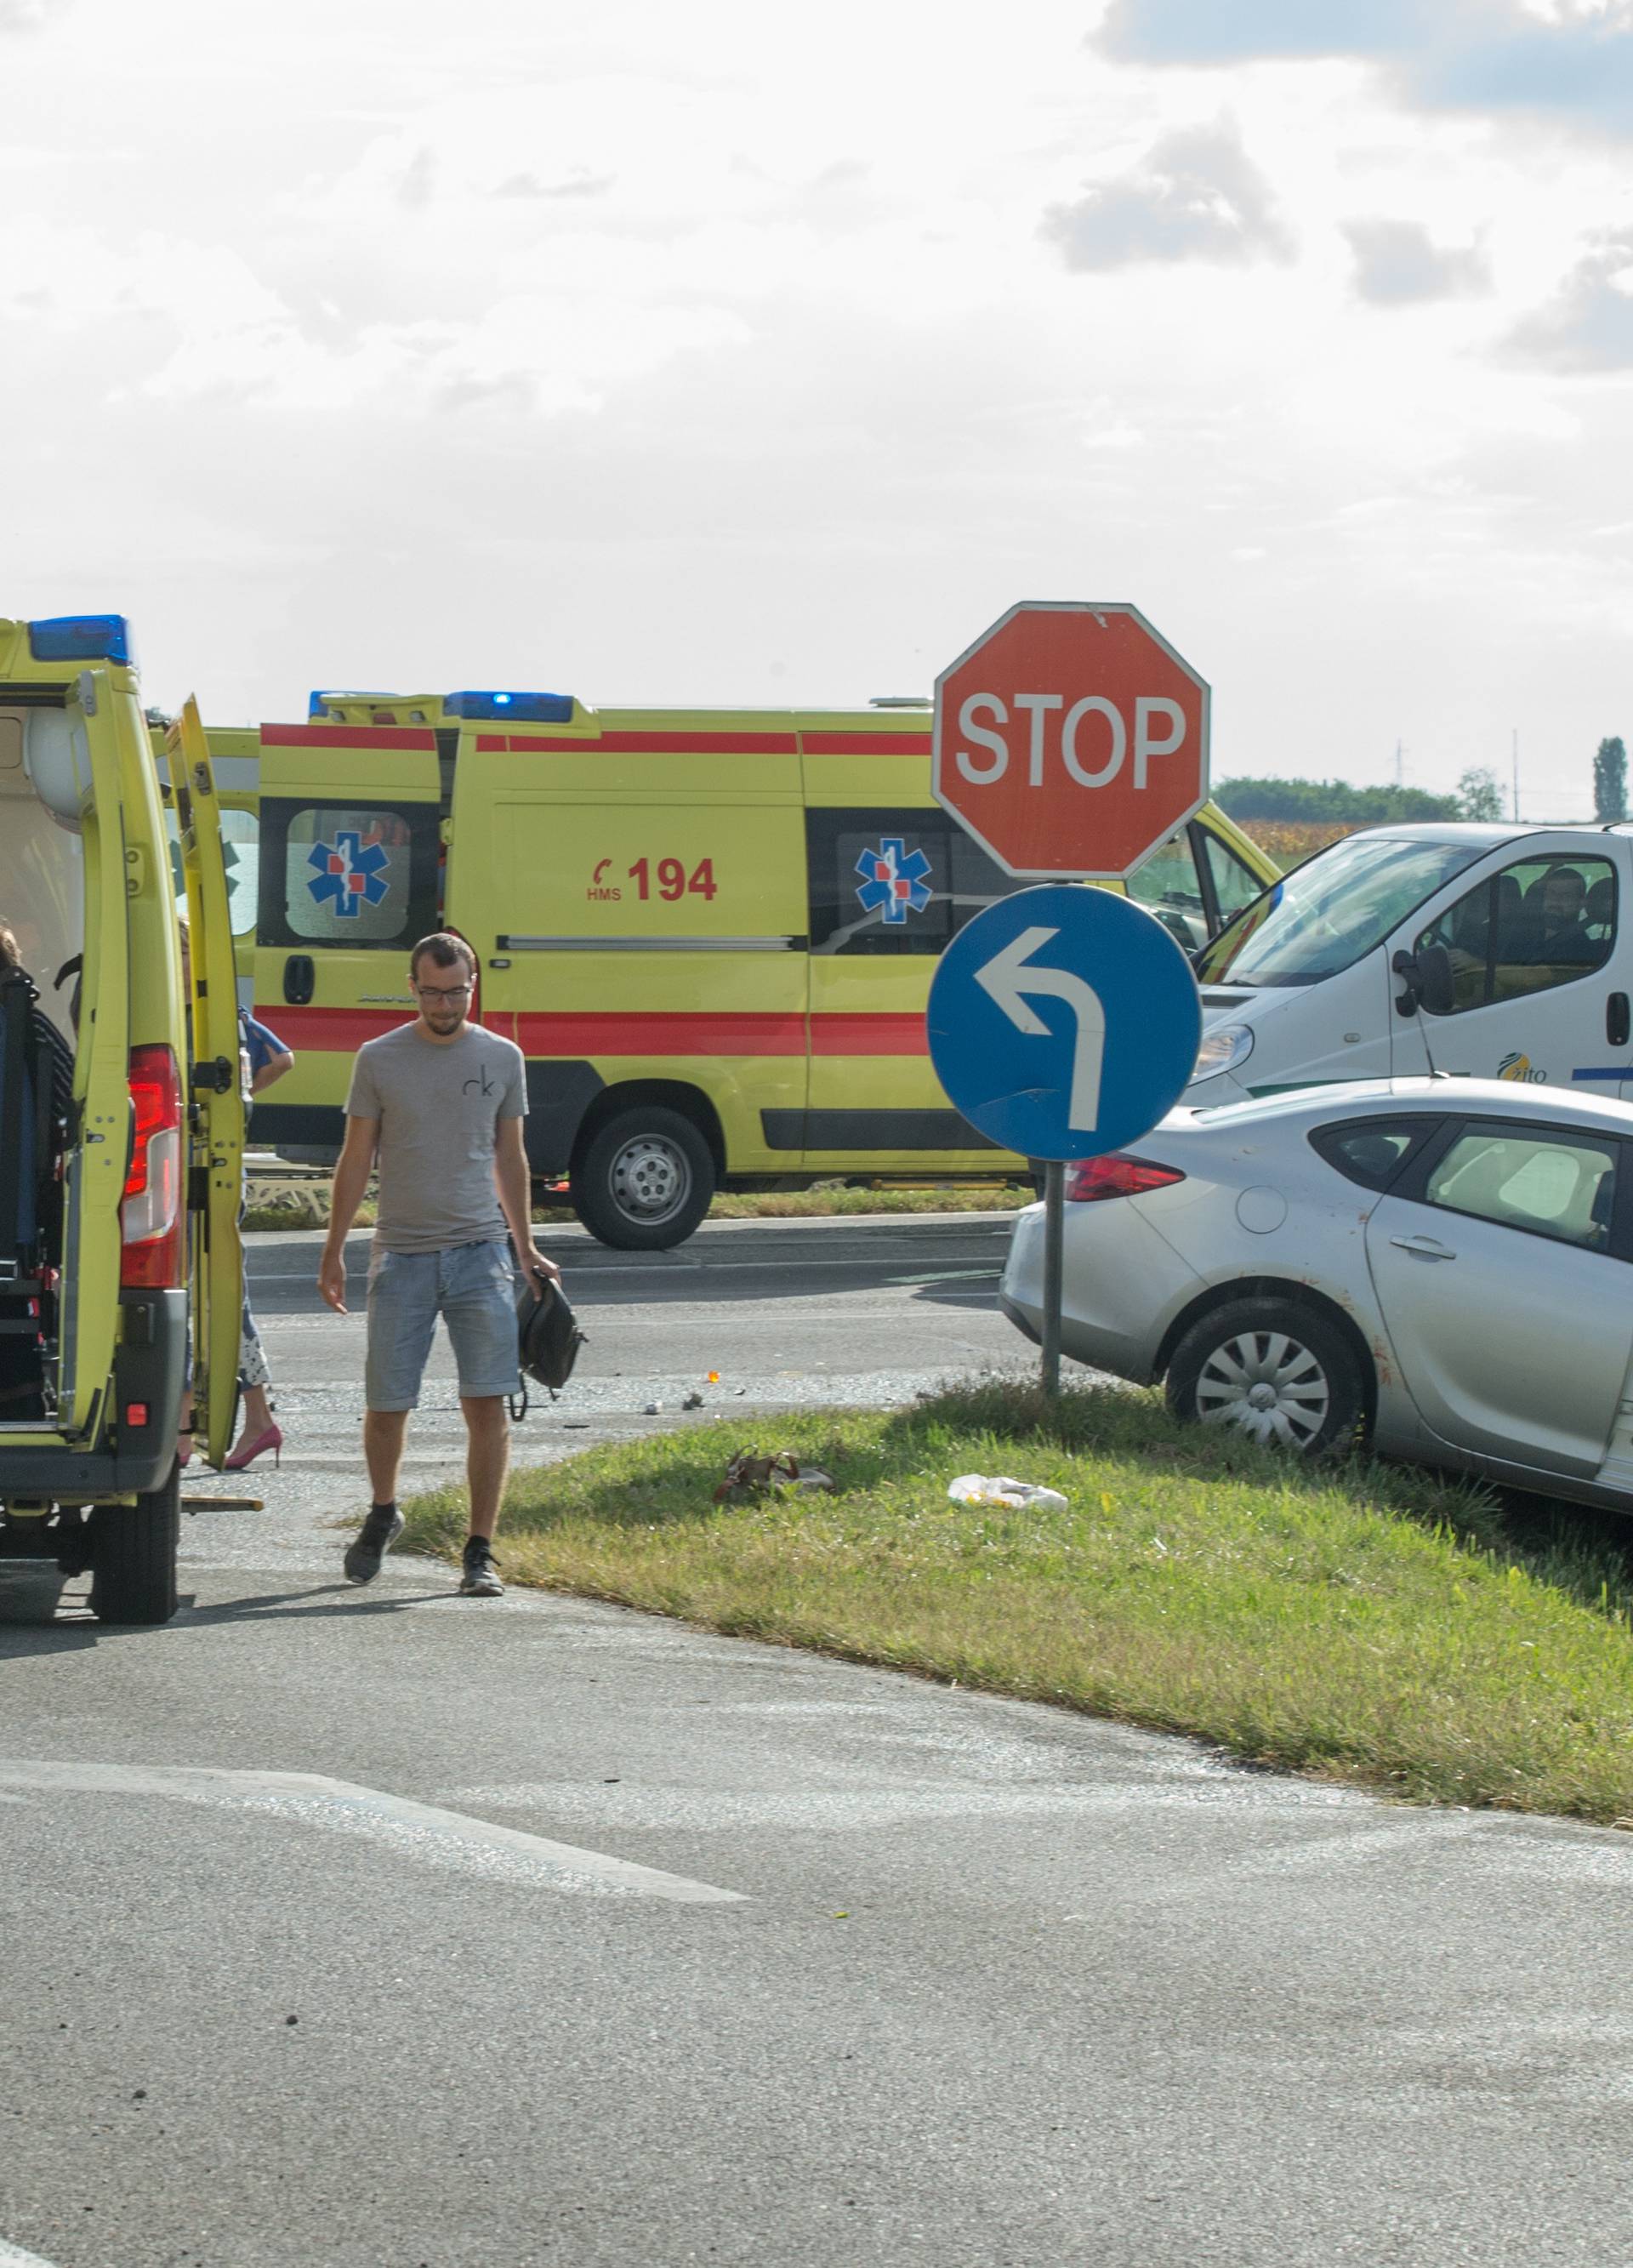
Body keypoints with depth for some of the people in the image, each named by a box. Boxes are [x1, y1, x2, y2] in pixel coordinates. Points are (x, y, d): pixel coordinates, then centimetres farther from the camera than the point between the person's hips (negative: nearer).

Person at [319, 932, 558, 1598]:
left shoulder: (502, 1058, 7)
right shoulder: (379, 1060, 3)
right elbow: (355, 1161, 7)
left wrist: (526, 1250, 14)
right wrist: (334, 1252, 4)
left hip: (479, 1252, 1)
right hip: (402, 1257, -1)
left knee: (487, 1404, -7)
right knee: (386, 1406, 3)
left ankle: (480, 1551, -2)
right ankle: (383, 1513, 30)